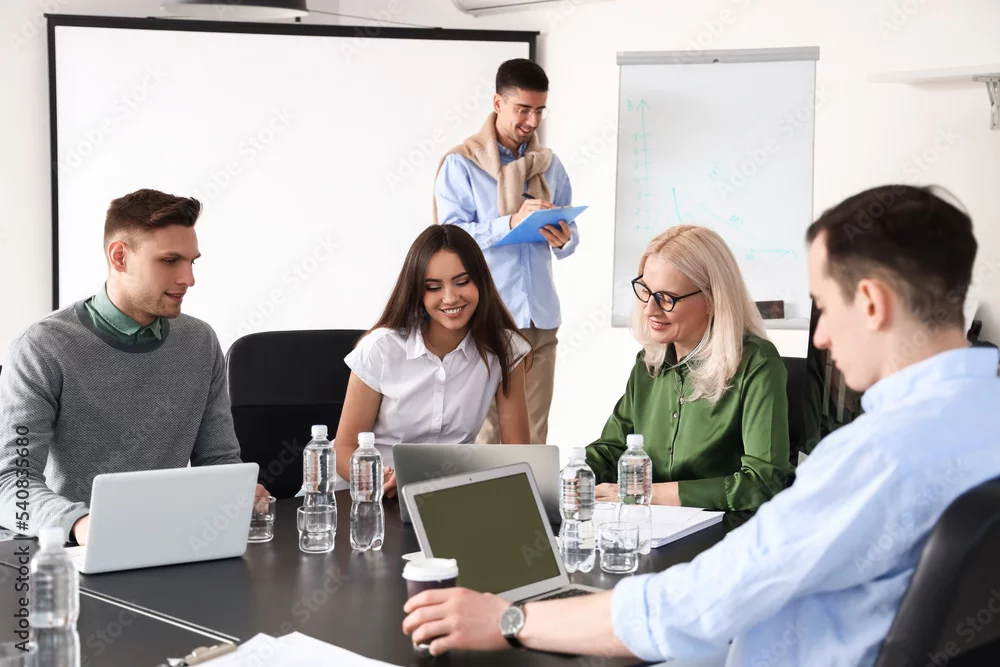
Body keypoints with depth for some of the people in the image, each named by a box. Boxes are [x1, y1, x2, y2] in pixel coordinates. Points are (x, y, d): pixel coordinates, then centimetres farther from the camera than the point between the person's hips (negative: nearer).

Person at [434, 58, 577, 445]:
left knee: (533, 435, 7)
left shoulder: (549, 165, 12)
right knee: (484, 433, -3)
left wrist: (563, 240, -11)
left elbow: (570, 235, 12)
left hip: (540, 318, 5)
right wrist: (510, 222, -22)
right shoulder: (461, 163, -2)